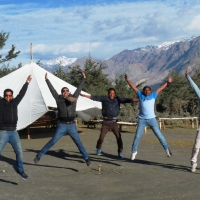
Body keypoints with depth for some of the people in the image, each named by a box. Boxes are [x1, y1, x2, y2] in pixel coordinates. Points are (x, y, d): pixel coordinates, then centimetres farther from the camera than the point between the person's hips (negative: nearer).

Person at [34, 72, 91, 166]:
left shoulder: (73, 98, 3)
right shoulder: (59, 99, 0)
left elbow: (79, 88, 10)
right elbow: (52, 89, 1)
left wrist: (83, 78, 14)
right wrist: (47, 79, 1)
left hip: (72, 126, 2)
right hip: (62, 126, -1)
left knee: (78, 143, 6)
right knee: (52, 142, -4)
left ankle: (87, 158, 18)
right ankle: (39, 156, 4)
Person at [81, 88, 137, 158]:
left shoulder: (118, 99, 5)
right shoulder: (104, 98, 1)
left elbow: (126, 100, -2)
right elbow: (96, 98, -5)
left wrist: (135, 100, -13)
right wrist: (85, 95, -14)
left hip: (114, 122, 1)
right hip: (106, 122, -1)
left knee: (118, 137, -5)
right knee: (101, 137, -2)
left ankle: (120, 152, 9)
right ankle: (98, 149, 23)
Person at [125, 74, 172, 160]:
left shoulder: (153, 96, 6)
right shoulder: (140, 95, 6)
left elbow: (160, 88, 8)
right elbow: (133, 87, 8)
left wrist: (168, 82, 6)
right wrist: (127, 80, 6)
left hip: (152, 119, 0)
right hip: (142, 119, 0)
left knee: (159, 135, 3)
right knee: (137, 136, 2)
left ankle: (167, 149, 12)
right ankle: (134, 152, 16)